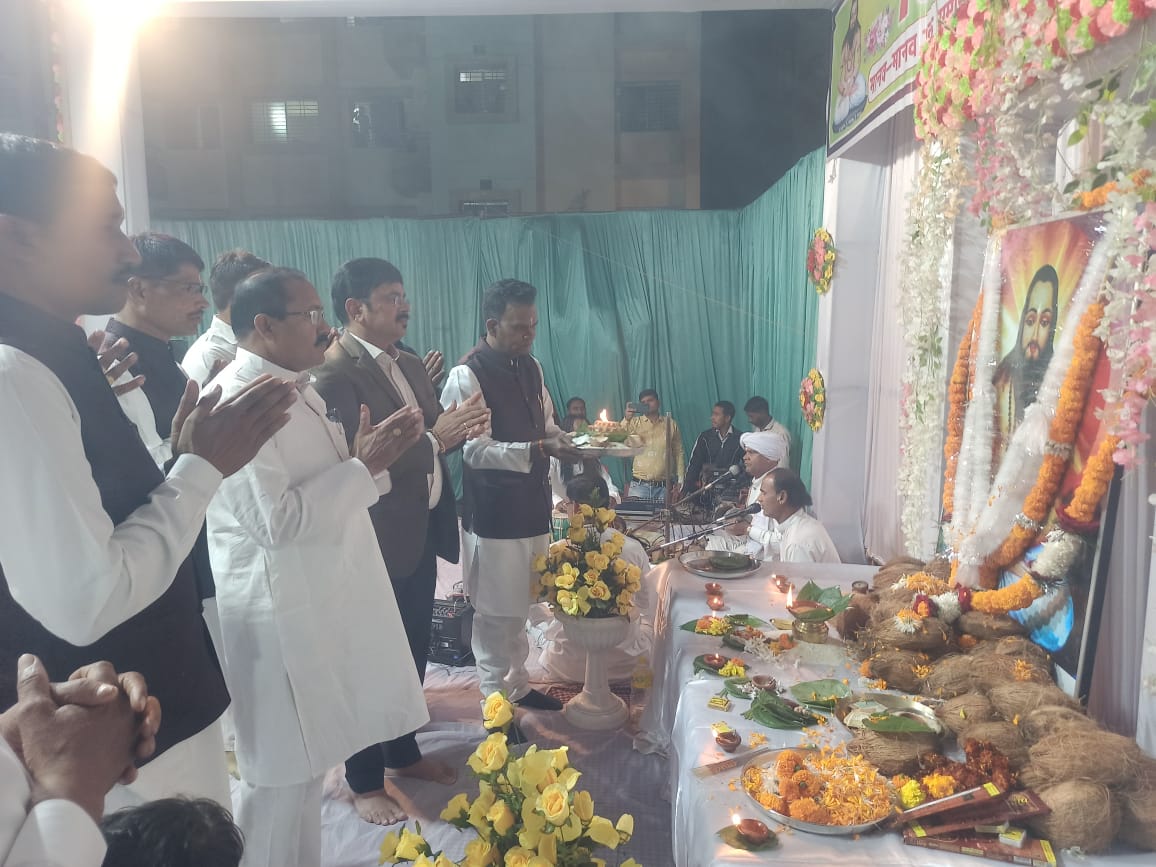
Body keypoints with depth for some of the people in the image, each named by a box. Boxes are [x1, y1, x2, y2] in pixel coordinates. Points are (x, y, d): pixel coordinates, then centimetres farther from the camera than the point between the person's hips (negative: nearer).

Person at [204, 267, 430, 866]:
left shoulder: (298, 390, 11)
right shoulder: (235, 401, -19)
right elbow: (275, 520, -26)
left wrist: (370, 460, 0)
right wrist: (364, 466, -19)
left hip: (320, 608, 9)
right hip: (281, 619, -9)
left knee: (308, 762, 22)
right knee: (279, 776, 7)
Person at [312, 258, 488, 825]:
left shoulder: (411, 367, 11)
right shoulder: (334, 374, -17)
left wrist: (458, 426, -6)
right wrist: (434, 437, -28)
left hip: (422, 533, 8)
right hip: (379, 542, -8)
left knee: (414, 651, 20)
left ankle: (403, 751, 41)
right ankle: (365, 781, 27)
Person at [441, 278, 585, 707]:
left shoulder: (531, 366, 9)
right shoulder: (467, 376, -15)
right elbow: (476, 450, -19)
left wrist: (570, 444, -1)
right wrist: (540, 449, -28)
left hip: (532, 507, 7)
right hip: (494, 515, -7)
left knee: (519, 607, 18)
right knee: (496, 613, 5)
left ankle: (517, 685, 34)